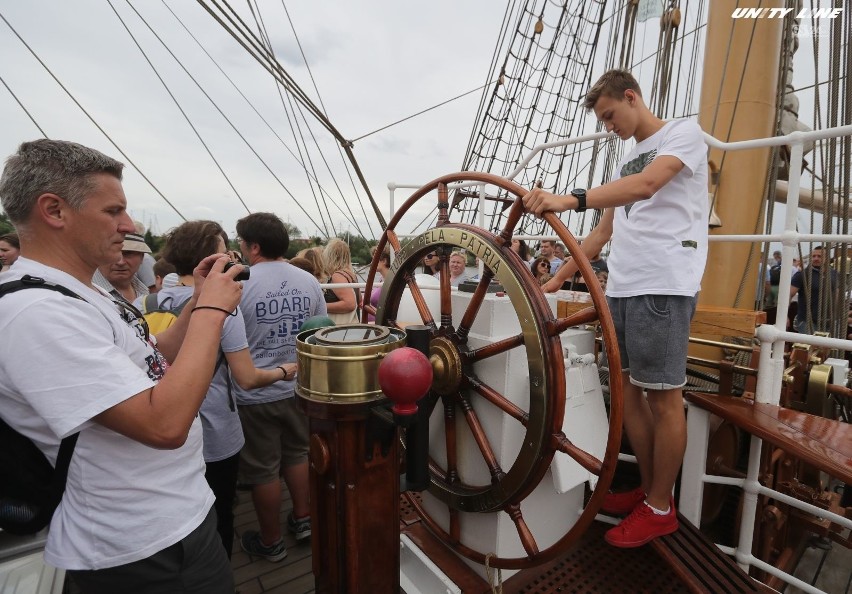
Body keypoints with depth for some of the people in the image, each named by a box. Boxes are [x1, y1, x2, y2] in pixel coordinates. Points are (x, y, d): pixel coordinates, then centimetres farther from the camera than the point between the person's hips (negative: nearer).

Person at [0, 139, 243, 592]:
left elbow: (150, 366, 10)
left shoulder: (78, 293, 4)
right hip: (145, 547, -9)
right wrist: (212, 310, -26)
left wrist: (198, 302, -1)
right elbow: (165, 423, -35)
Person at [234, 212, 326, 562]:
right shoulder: (309, 281, -2)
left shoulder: (239, 286, -16)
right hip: (300, 387, 5)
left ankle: (271, 542, 30)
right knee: (298, 452, 22)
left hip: (255, 394, -4)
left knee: (263, 468, 12)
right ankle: (302, 519, 38)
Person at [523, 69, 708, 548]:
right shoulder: (627, 161, 25)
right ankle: (649, 490, 26)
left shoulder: (684, 133, 3)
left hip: (663, 286, -8)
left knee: (664, 397, -1)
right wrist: (557, 279, 17)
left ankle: (661, 509, 15)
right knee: (628, 388, 10)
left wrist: (571, 199, -32)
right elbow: (605, 231, 22)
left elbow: (646, 185, -19)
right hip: (621, 288, 8)